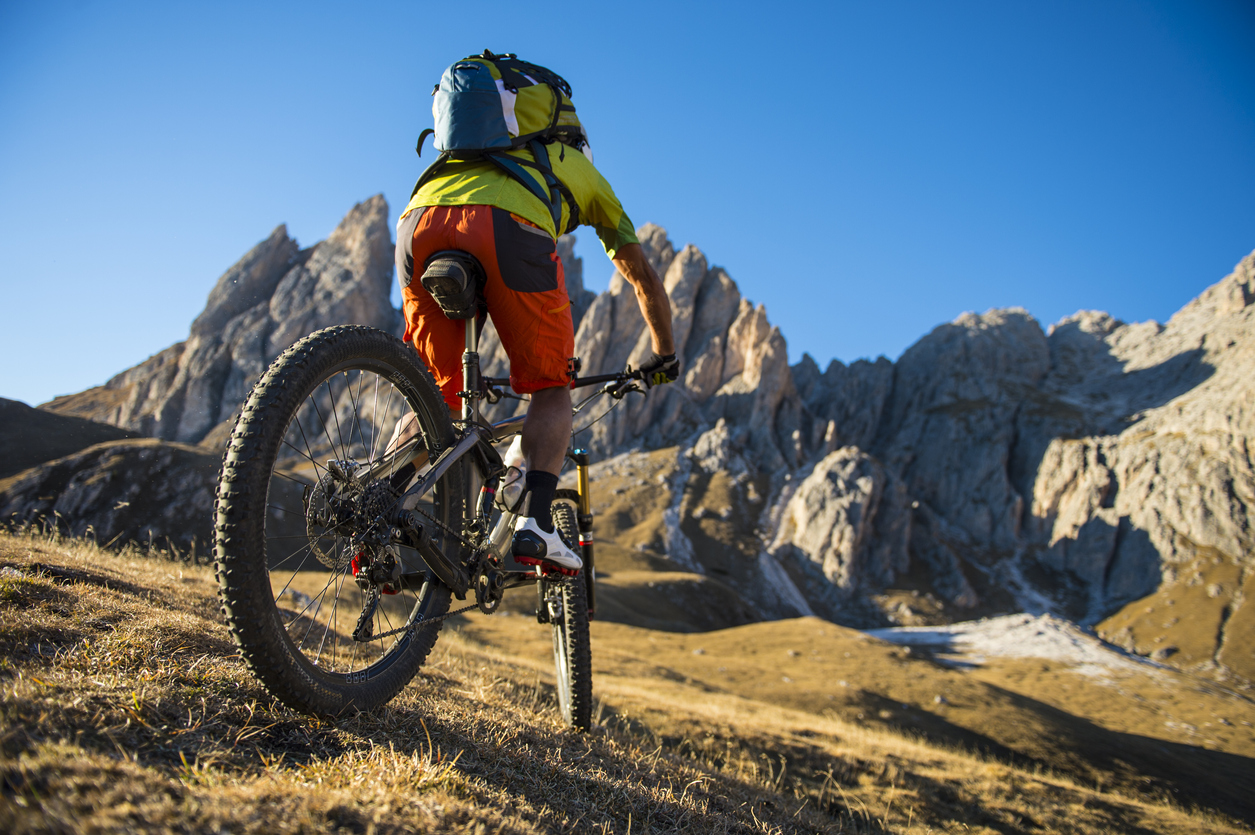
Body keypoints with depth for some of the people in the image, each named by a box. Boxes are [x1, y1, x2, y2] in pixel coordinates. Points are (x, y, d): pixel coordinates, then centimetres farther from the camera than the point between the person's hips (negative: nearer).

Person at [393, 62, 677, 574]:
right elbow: (643, 276, 38)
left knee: (437, 395, 19)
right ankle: (535, 522, -4)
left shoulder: (481, 153, 45)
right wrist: (664, 357, 50)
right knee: (552, 387, 13)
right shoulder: (583, 170, 37)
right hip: (510, 229, -3)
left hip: (420, 223, 4)